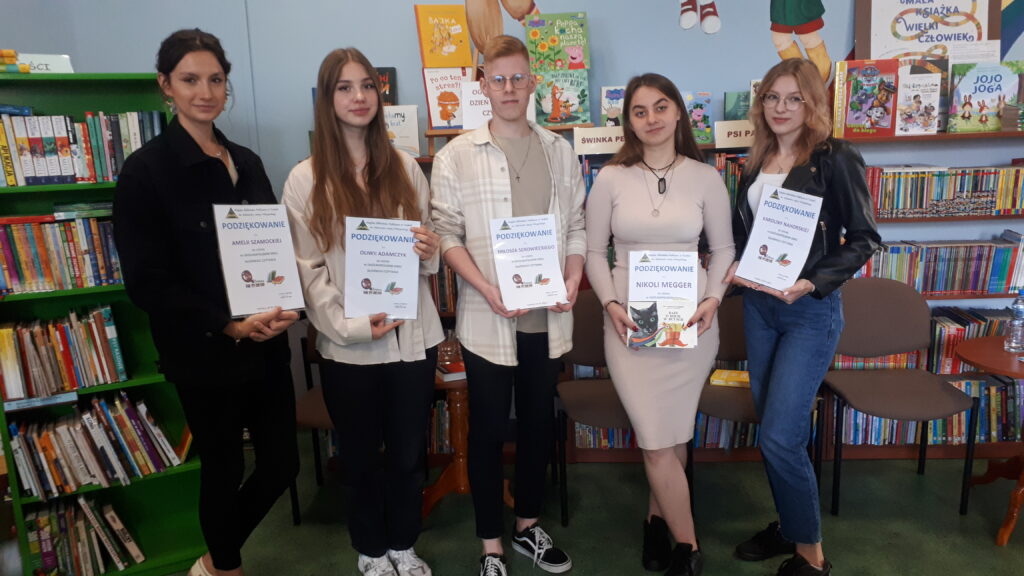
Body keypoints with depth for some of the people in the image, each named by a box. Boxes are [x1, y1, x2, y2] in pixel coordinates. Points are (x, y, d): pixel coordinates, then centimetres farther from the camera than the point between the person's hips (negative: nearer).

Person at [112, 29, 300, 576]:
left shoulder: (246, 162, 9)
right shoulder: (145, 170, -8)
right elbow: (147, 281, -11)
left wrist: (287, 305, -7)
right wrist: (228, 325, -21)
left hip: (266, 345, 6)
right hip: (204, 354, -5)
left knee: (282, 463, 11)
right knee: (223, 467, 10)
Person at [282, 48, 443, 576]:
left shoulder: (405, 167, 5)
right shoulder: (305, 179, -3)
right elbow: (307, 270, -6)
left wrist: (430, 250, -11)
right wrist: (350, 326, -18)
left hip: (413, 336, 2)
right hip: (347, 346, -2)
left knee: (409, 452, 14)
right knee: (362, 455, 15)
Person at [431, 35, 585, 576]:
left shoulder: (560, 151, 8)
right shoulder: (455, 156, -2)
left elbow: (576, 226, 10)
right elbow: (447, 234, -6)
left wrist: (574, 276, -7)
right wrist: (487, 290, -18)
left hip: (548, 316, 3)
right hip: (486, 318, -3)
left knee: (538, 423, 15)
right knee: (487, 430, 7)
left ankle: (528, 526, 35)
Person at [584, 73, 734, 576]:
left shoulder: (705, 177, 2)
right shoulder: (611, 179, 0)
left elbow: (724, 248, 8)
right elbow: (593, 252, 4)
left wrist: (714, 297, -7)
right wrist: (610, 302, -9)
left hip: (690, 323, 1)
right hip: (630, 323, -1)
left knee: (673, 436, 9)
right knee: (657, 440, -1)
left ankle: (657, 520, 35)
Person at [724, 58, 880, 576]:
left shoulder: (835, 159, -8)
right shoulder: (757, 161, 9)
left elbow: (864, 238, -8)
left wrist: (812, 283, -20)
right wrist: (733, 268, -3)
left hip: (811, 310, -6)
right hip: (758, 305, 6)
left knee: (781, 437, -8)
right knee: (772, 428, 14)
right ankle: (788, 526, 34)